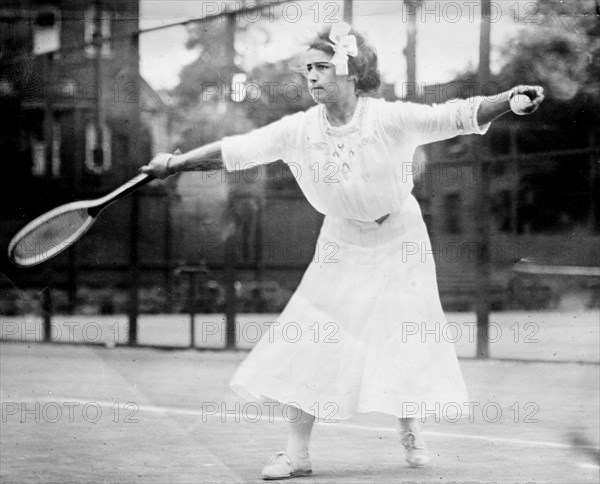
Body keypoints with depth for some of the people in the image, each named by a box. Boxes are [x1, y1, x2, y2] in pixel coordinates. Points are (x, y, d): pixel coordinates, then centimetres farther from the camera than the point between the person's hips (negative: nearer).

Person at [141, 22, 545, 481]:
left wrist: (508, 99, -41)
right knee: (309, 343, -6)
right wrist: (177, 163, -19)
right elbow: (236, 150, -13)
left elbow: (456, 117, -27)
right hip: (341, 249, 2)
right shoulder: (299, 130, -14)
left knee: (407, 342, -3)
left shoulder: (390, 119, -22)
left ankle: (410, 433, 22)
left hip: (399, 244, -2)